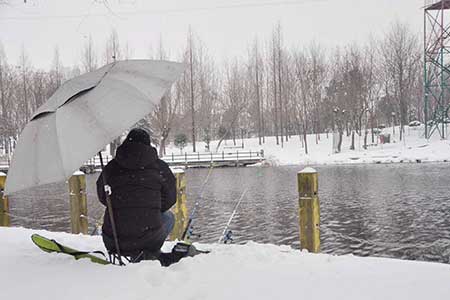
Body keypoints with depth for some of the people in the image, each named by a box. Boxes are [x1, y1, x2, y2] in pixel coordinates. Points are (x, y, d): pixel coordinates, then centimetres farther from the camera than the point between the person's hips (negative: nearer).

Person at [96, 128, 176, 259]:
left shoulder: (111, 167, 5)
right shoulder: (160, 167, 1)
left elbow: (102, 197, 16)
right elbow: (169, 199, 8)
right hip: (148, 236, -3)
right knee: (168, 217, 29)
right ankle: (150, 253, 12)